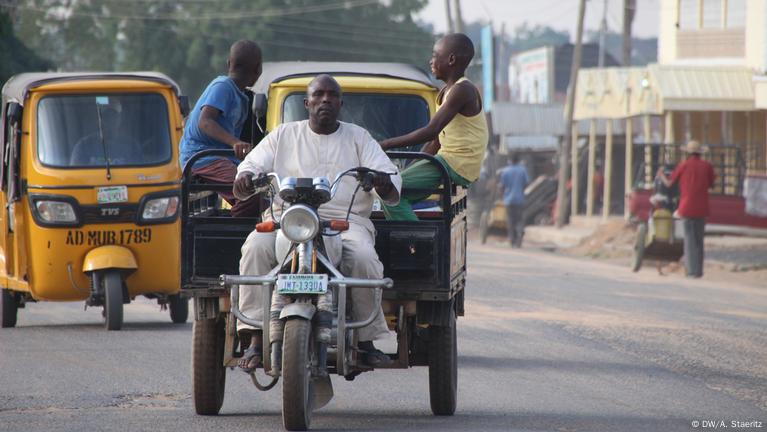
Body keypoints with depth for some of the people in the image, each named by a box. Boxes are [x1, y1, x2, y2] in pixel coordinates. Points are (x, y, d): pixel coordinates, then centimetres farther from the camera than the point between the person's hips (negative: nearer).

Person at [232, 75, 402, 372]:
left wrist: (384, 185, -18)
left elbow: (391, 185, 8)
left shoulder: (358, 138, 18)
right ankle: (256, 339, -31)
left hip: (345, 220, -1)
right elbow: (252, 164, 12)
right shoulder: (284, 135, 21)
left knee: (363, 258, -33)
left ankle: (366, 342, -21)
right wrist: (245, 178, -14)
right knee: (256, 248, -31)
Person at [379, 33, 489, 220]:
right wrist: (411, 170, 9)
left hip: (458, 167, -10)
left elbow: (431, 131, -24)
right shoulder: (446, 92, 17)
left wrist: (387, 144, -22)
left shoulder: (462, 90, -15)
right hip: (445, 160, 10)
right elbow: (435, 143, 18)